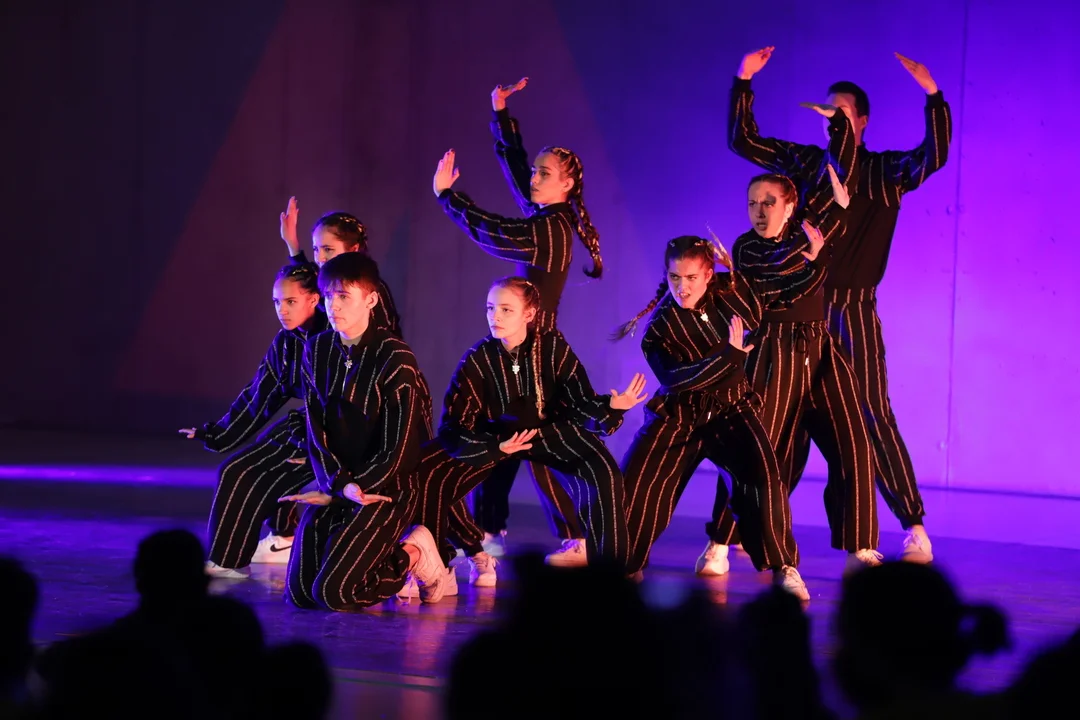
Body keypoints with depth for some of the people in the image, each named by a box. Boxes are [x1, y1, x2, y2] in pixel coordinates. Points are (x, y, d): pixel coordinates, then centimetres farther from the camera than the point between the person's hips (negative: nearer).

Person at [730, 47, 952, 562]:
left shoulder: (885, 171, 1)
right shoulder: (804, 162, 10)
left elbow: (934, 156, -15)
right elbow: (742, 140, 12)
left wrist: (932, 96, -25)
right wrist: (744, 81, 4)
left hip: (854, 312, -3)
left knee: (873, 416, -7)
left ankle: (915, 529, -4)